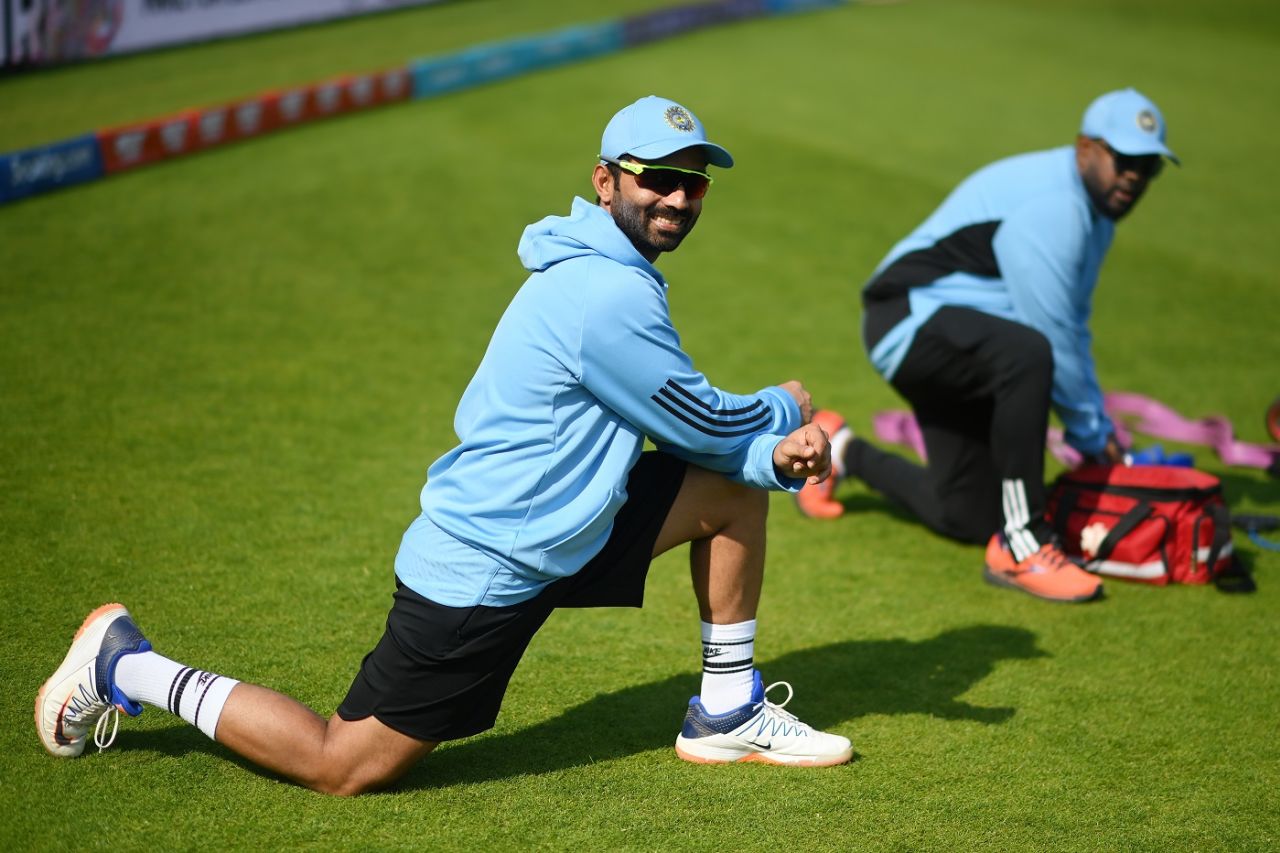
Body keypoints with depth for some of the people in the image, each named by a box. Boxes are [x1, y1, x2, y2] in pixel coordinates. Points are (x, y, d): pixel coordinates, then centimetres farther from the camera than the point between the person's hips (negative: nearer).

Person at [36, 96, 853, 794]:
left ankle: (726, 715, 19)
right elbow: (706, 423, -15)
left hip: (552, 538, 10)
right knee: (344, 765, -3)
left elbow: (680, 428, 11)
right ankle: (126, 667, 13)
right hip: (482, 576, -10)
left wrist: (775, 453, -7)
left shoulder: (606, 274, 7)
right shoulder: (609, 298, -24)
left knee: (733, 486, 7)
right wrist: (786, 408, 6)